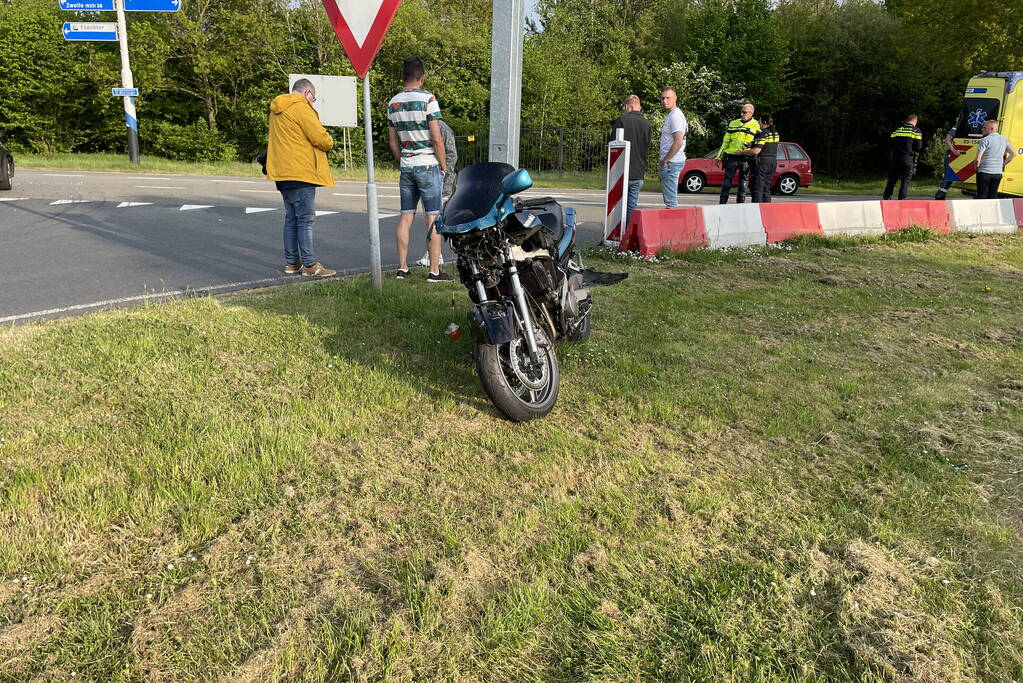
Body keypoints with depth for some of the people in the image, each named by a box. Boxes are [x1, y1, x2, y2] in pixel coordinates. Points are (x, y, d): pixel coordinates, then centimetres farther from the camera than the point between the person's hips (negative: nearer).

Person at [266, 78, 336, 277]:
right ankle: (310, 265, -6)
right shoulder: (301, 107, -10)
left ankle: (291, 263, 17)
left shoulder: (277, 109, 19)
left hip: (283, 172, 9)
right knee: (305, 219, -7)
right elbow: (320, 138, -16)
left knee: (291, 219, 13)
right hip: (301, 172, -9)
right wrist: (330, 142, 7)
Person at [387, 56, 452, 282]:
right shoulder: (427, 99, -10)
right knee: (433, 217, -2)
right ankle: (434, 270, -1)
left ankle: (402, 267, 11)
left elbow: (393, 142, 13)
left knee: (406, 216, 9)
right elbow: (437, 139, -13)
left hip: (406, 167, 6)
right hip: (428, 165, -6)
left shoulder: (393, 103, 9)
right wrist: (444, 166, -3)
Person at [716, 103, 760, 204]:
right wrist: (719, 157, 11)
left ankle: (740, 205, 13)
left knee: (743, 183, 5)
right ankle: (722, 204, 2)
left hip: (746, 158, -1)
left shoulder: (756, 126, 5)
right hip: (732, 157, 1)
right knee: (726, 182, -2)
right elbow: (725, 141, 15)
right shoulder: (733, 123, 13)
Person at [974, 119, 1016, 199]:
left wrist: (977, 167, -1)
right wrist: (1003, 164, 17)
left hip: (984, 172, -6)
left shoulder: (985, 140, -13)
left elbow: (978, 159, -19)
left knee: (982, 195, 0)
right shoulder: (1004, 139, 9)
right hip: (998, 172, 6)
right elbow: (1013, 154, 12)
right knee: (993, 195, 13)